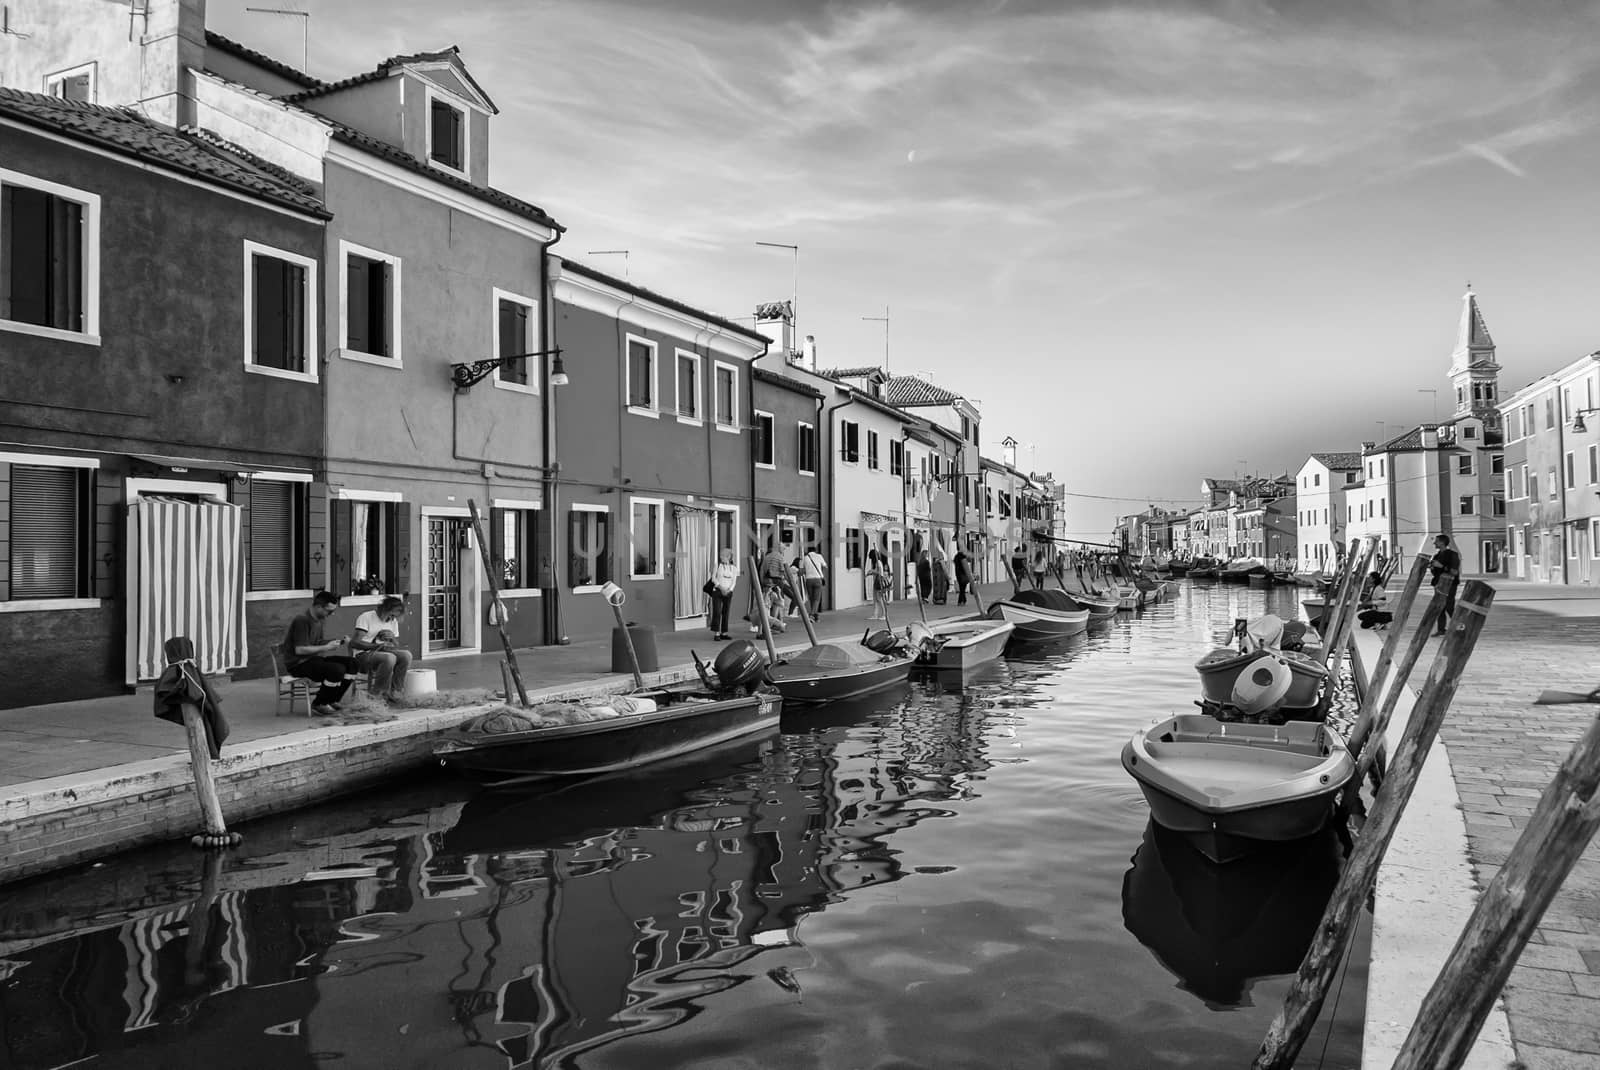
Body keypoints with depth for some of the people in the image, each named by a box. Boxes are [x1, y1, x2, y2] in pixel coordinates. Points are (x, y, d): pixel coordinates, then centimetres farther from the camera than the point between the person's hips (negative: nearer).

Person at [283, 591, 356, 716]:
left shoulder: (318, 620, 12)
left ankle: (331, 701, 7)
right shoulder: (302, 620, -19)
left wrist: (337, 640, 3)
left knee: (351, 663, -3)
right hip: (298, 663, -9)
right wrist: (327, 647, -20)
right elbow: (300, 649, -24)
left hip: (313, 658, 9)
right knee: (337, 670, -29)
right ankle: (318, 705, -8)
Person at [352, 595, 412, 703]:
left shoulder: (393, 621, 15)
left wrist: (392, 638, -7)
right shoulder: (365, 617, -6)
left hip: (382, 652, 6)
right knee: (389, 658, -36)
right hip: (364, 655, -6)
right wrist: (378, 645, -27)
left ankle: (395, 691, -15)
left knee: (406, 655, -23)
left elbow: (397, 646, 17)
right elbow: (355, 643, -16)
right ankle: (378, 693, -20)